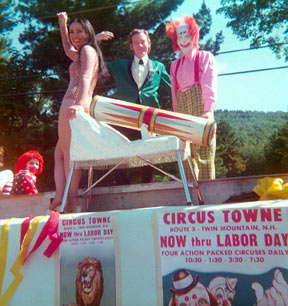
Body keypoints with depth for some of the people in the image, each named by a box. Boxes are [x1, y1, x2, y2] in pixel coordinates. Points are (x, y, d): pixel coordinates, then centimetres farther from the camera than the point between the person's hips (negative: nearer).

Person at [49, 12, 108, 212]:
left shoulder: (87, 50, 1)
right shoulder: (85, 53, 30)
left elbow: (85, 79, -18)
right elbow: (69, 50, 52)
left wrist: (80, 104, -34)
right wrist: (63, 25, 46)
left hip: (73, 104, -10)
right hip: (75, 106, 10)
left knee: (68, 153, -13)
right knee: (60, 154, 8)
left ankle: (72, 200, -16)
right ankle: (59, 198, -1)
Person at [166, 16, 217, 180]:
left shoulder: (205, 57, 12)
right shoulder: (175, 65, 24)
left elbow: (210, 85, 0)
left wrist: (209, 110, -13)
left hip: (200, 107, -4)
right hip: (182, 110, 4)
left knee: (204, 152, -10)